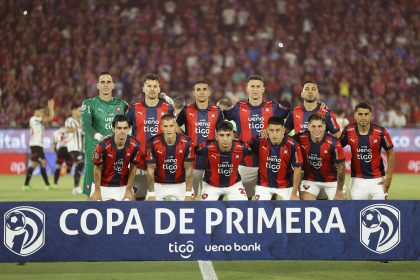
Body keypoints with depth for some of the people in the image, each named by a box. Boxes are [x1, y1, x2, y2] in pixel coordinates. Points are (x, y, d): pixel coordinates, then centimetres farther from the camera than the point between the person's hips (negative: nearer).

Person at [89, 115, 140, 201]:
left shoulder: (134, 145, -16)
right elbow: (97, 169, -10)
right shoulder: (103, 145, -23)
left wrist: (128, 189, 0)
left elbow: (133, 168, -1)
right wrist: (97, 191, -5)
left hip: (123, 187, 2)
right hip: (103, 186, -2)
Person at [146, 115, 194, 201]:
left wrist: (188, 193, -13)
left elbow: (188, 169, -9)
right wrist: (151, 194, -14)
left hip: (180, 184, 0)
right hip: (159, 184, 0)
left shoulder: (186, 143, -15)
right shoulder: (153, 143, -17)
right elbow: (151, 170, -11)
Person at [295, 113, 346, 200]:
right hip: (310, 179, 1)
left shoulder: (333, 143, -25)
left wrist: (339, 191, -11)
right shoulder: (301, 139, -18)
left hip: (332, 180, -1)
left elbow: (341, 167, -15)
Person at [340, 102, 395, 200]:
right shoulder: (348, 131, -6)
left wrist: (389, 177, -5)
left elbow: (390, 154, 0)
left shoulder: (381, 132, -10)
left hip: (378, 180, -1)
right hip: (357, 180, 1)